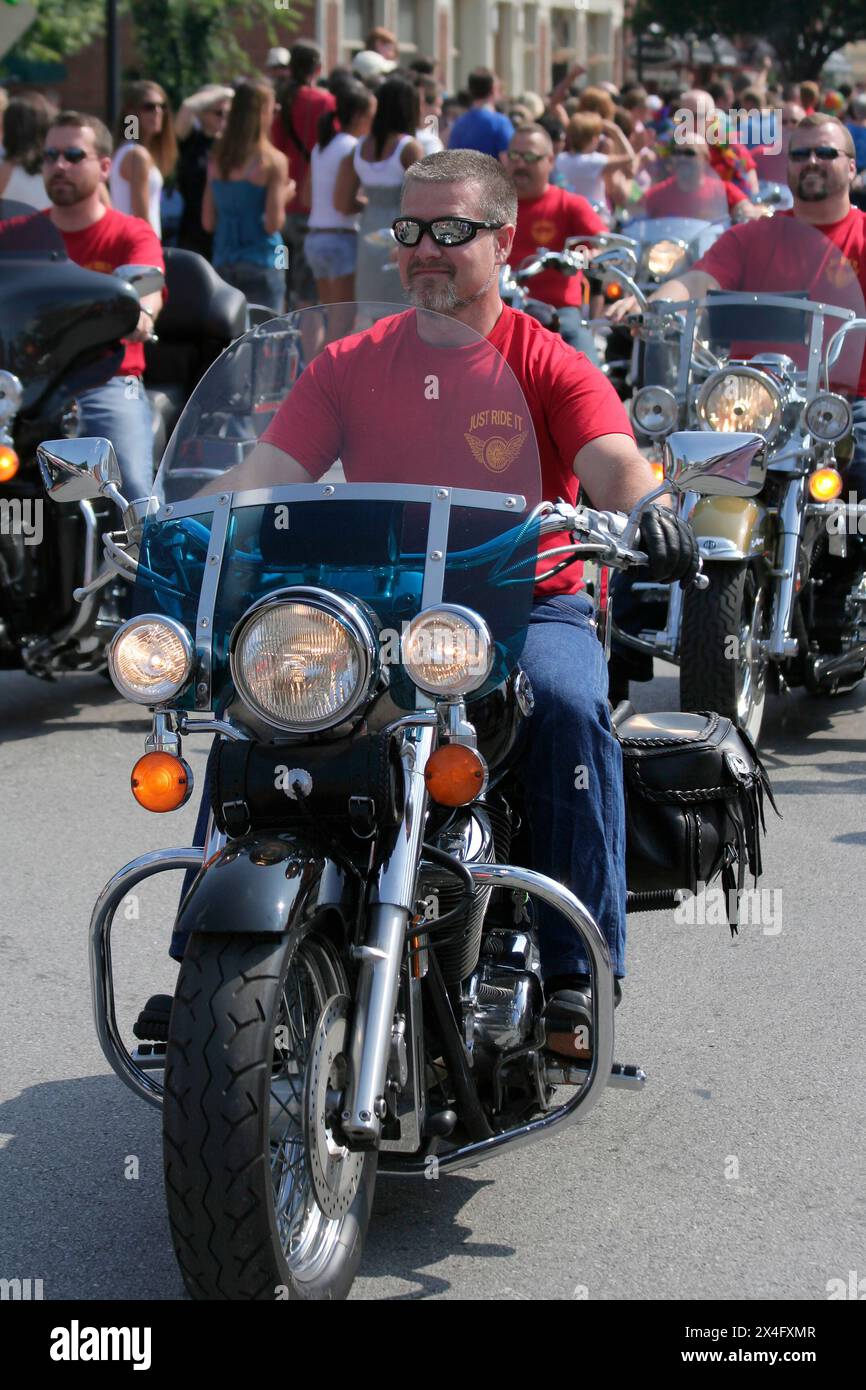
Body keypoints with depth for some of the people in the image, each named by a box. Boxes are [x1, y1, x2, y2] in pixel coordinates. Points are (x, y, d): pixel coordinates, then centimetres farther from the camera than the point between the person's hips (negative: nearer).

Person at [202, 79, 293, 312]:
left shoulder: (217, 159, 6)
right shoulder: (273, 161, -9)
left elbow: (208, 222, 7)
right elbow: (273, 223, -13)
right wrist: (286, 194, 3)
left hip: (223, 264, 5)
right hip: (261, 264, -5)